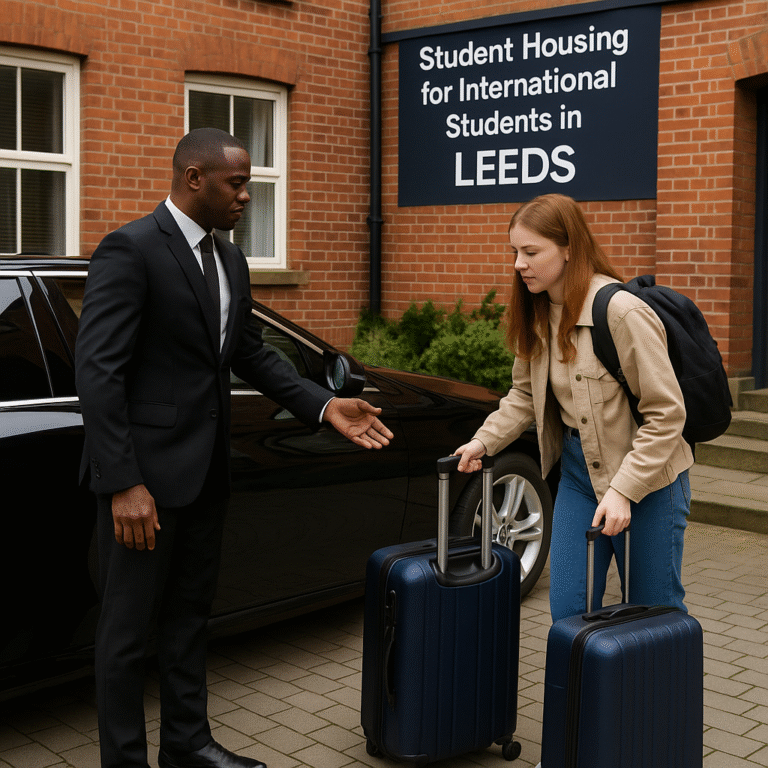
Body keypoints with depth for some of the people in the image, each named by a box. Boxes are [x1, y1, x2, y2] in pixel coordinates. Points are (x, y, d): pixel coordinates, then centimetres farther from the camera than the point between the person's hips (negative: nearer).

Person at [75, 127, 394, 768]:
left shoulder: (230, 260, 10)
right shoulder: (131, 250, -15)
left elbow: (251, 354, 16)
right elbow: (98, 371, -19)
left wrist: (325, 406, 4)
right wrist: (123, 484, -23)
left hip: (206, 469, 8)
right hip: (145, 471, -8)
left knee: (190, 614, 20)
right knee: (129, 628, 5)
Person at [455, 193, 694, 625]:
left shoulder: (624, 312, -22)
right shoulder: (539, 314, 1)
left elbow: (666, 414, -21)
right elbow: (525, 394, 14)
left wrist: (623, 490, -25)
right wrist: (483, 441, 1)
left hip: (648, 479, -6)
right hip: (578, 467, 6)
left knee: (654, 611, 8)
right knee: (569, 609, 6)